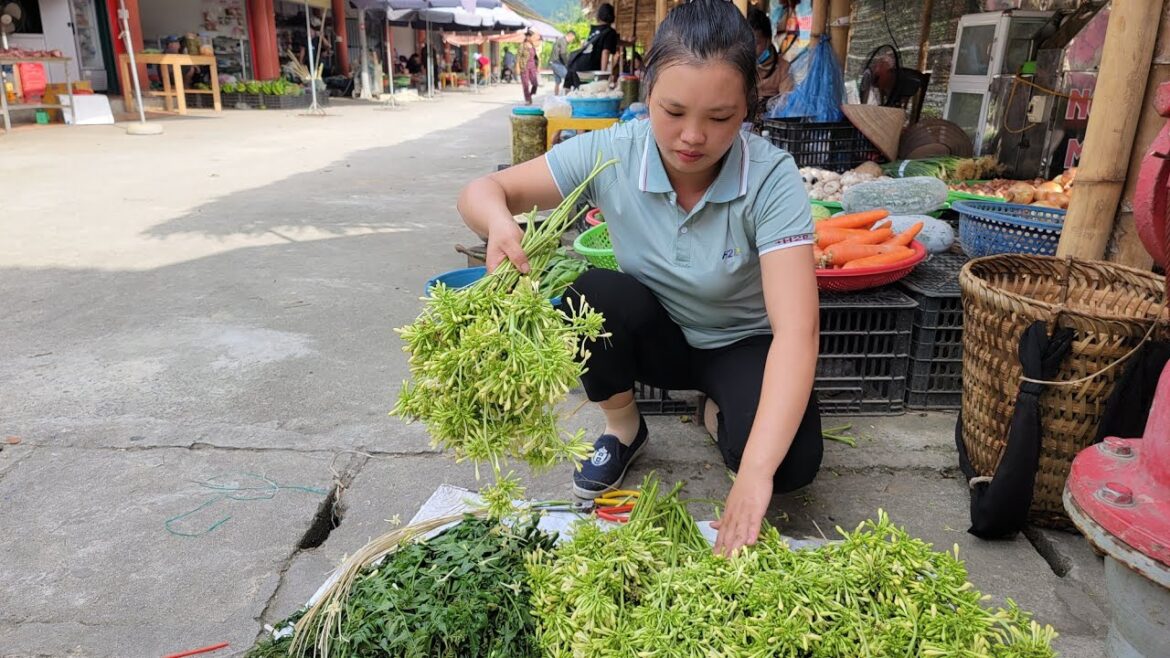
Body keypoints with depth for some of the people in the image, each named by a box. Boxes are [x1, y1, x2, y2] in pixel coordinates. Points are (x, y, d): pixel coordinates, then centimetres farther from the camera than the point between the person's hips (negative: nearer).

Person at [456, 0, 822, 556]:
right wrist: (499, 221, -42)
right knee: (591, 298, -31)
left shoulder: (771, 178, -28)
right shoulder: (611, 153, -21)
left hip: (743, 344, -2)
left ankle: (723, 417, 9)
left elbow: (796, 330, -36)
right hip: (656, 335, 2)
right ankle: (623, 429, 0)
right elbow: (483, 191, -15)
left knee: (792, 463, -28)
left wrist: (756, 471, -46)